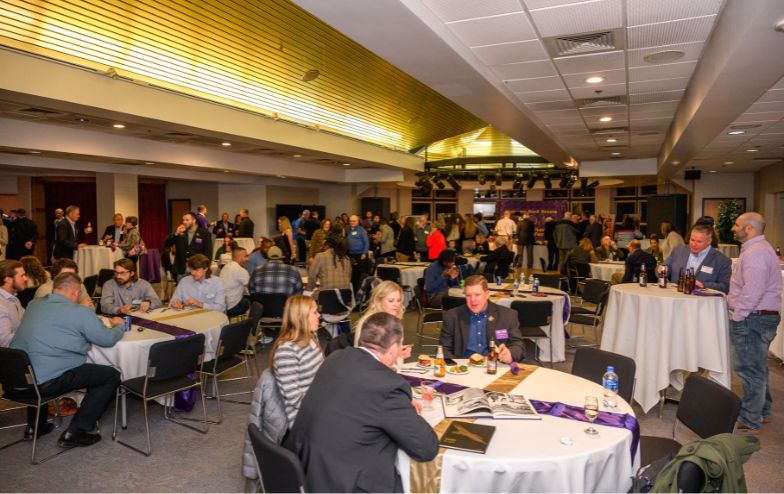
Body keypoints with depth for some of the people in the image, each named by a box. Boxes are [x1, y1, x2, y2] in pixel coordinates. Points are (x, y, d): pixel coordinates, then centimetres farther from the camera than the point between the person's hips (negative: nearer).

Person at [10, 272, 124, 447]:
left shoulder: (33, 305, 11)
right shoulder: (80, 312, -10)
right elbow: (108, 340, -2)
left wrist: (80, 340, 22)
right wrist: (119, 325, 18)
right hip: (45, 383, -8)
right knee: (112, 375, 2)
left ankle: (35, 426, 40)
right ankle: (75, 433, 5)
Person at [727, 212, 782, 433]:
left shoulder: (755, 253, -18)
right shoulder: (759, 249, 17)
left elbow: (752, 291, -25)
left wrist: (737, 316, -19)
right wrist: (731, 301, 16)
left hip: (753, 318, -11)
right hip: (765, 316, 11)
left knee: (751, 370, -3)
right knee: (758, 367, 21)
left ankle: (750, 422, 6)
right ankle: (762, 412, 34)